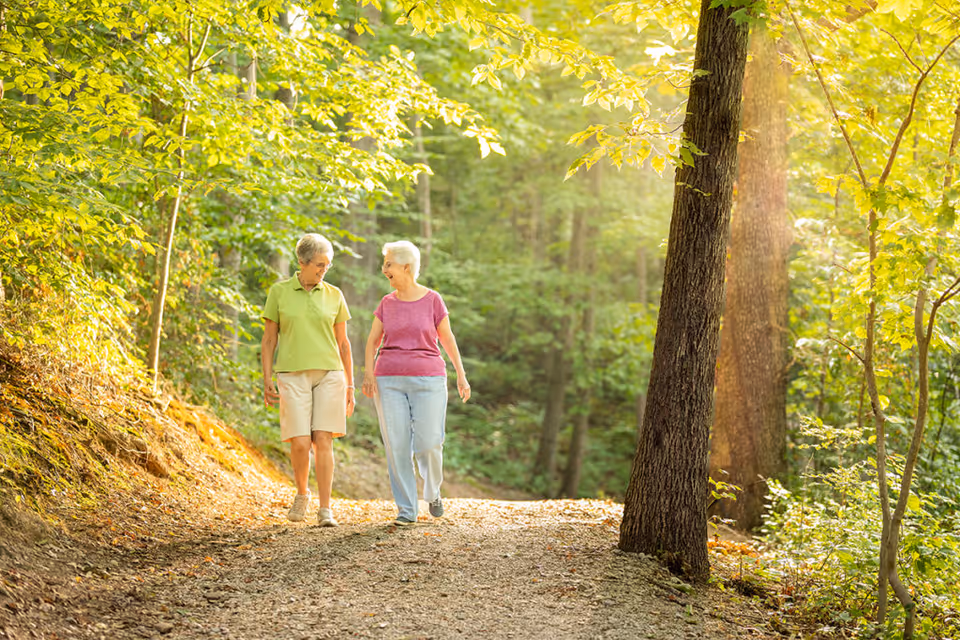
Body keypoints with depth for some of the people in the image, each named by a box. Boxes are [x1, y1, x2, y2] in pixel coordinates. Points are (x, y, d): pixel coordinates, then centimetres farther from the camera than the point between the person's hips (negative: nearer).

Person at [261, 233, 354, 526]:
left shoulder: (334, 295, 6)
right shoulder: (279, 292, 2)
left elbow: (343, 342, 10)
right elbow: (269, 339, 4)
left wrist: (350, 385, 7)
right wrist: (267, 381, -4)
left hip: (328, 374, 1)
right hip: (293, 377, -1)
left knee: (323, 441, -7)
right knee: (300, 444, -9)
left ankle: (325, 510, -4)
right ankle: (302, 494, 19)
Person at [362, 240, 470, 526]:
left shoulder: (432, 299, 1)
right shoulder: (387, 303, 8)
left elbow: (447, 339, 7)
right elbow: (372, 341, 6)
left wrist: (461, 375, 3)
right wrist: (368, 373, -9)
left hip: (428, 380, -2)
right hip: (389, 382, 2)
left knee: (428, 445, -7)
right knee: (397, 446, -4)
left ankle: (432, 490, 22)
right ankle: (406, 510, 4)